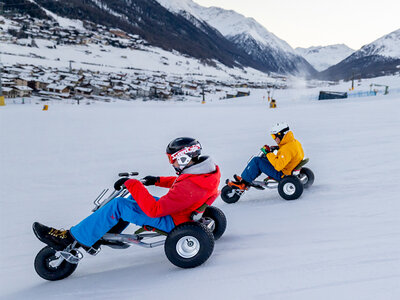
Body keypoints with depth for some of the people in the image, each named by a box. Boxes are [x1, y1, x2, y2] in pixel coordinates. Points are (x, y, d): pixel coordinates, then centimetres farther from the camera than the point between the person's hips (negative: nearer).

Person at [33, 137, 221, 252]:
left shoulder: (189, 187, -33)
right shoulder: (204, 169, -3)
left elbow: (153, 210, -33)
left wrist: (133, 185, -27)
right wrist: (158, 180, 11)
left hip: (172, 222, -10)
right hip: (181, 210, 10)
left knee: (118, 206, -16)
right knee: (135, 198, 19)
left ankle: (74, 239, -6)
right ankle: (109, 234, 26)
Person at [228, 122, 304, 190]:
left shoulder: (287, 149, -27)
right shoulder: (295, 142, 3)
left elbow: (278, 166, -32)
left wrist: (268, 153, -24)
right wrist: (278, 148, 9)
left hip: (281, 175, -10)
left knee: (256, 161, -13)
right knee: (263, 158, 17)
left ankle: (243, 183, -5)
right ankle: (245, 178, 16)